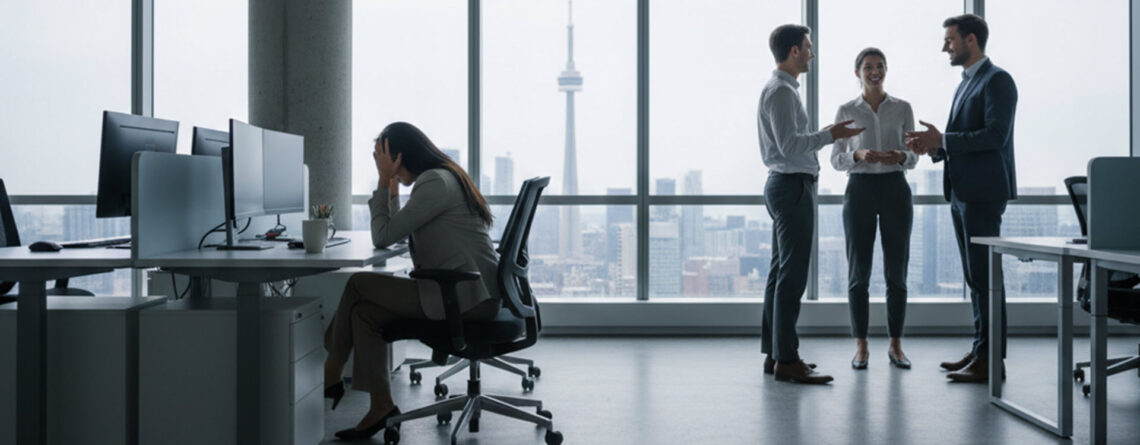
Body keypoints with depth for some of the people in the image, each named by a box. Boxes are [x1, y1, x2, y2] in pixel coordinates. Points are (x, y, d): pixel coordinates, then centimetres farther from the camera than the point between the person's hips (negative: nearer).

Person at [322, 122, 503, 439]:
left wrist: (384, 181, -6)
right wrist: (392, 186, 18)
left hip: (466, 297, -10)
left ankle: (331, 374, 13)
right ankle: (381, 406, 1)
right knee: (363, 312, 0)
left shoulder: (435, 182, -13)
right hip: (462, 293, 10)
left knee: (358, 285, -5)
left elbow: (383, 236, -12)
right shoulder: (443, 177, 18)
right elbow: (396, 231, 24)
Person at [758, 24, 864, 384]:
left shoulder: (780, 89, 20)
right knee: (792, 276, -11)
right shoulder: (781, 91, -13)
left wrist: (823, 136, 21)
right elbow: (789, 144, -21)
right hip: (792, 186, -11)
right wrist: (830, 135, -15)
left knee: (781, 273, 10)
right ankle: (787, 360, -10)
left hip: (783, 185, 11)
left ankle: (773, 354, 14)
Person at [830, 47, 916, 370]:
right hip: (860, 190, -1)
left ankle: (896, 345, 14)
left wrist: (901, 157, -18)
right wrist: (859, 155, -18)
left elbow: (913, 158, 6)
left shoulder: (902, 108, 6)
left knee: (896, 271, 3)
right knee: (859, 272, 0)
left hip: (895, 190, 1)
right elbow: (836, 160, 2)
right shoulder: (846, 111, 4)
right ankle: (861, 346, 10)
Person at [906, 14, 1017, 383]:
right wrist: (935, 147, 4)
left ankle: (991, 360, -3)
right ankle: (980, 350, 18)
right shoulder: (965, 85, 20)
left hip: (984, 193, -10)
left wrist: (942, 139, -18)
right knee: (975, 275, 11)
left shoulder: (997, 80, -9)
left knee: (984, 274, -8)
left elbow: (996, 134, -20)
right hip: (962, 193, 10)